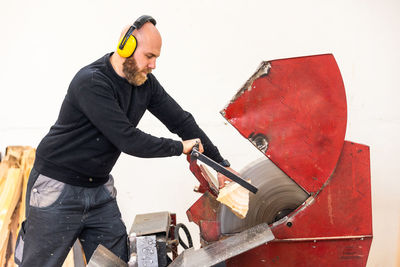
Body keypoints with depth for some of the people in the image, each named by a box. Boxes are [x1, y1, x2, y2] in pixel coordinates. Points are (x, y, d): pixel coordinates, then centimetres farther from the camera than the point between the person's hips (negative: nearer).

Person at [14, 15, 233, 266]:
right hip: (58, 188, -7)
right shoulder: (91, 83, -23)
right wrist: (180, 147, -14)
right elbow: (128, 140, -26)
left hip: (100, 188, 7)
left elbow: (180, 120, 5)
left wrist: (221, 163, 3)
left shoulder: (145, 81, 0)